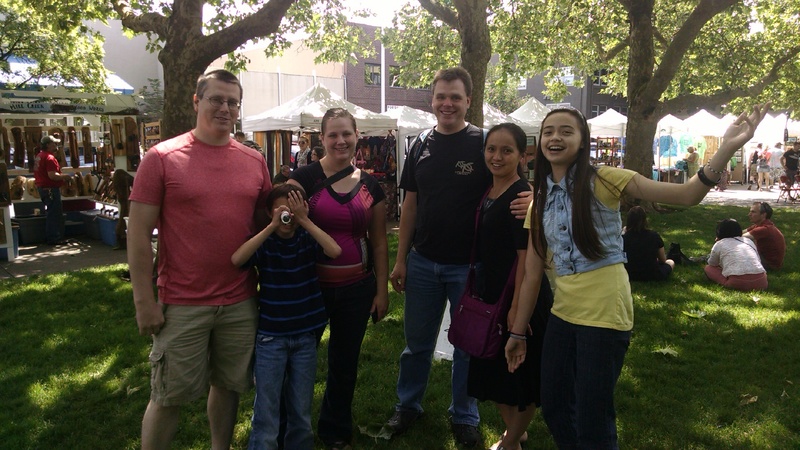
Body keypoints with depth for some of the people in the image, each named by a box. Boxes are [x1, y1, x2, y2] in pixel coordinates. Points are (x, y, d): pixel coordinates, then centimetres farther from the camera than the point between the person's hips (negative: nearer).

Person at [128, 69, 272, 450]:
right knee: (169, 397, 8)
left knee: (228, 386, 17)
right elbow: (139, 233, -7)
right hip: (183, 304, -4)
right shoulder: (162, 157, -6)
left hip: (241, 302, 4)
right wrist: (144, 300, -9)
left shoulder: (254, 161, 5)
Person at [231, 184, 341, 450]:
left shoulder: (307, 239, -3)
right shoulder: (264, 242, -6)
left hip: (306, 335, 2)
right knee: (266, 413, 5)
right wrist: (272, 226, -26)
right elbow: (237, 260, -26)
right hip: (270, 336, -2)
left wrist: (305, 220, -20)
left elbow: (335, 251, -21)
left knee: (302, 411, 14)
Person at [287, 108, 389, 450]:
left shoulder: (370, 186, 3)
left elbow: (379, 242, 7)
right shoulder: (305, 177, -7)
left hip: (357, 288, 3)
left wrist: (382, 290, 5)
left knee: (345, 362, 17)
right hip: (312, 286, -3)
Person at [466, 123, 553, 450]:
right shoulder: (487, 193, 6)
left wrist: (517, 308, -22)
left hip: (522, 298, -8)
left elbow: (527, 256, -21)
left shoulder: (523, 196, -18)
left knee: (521, 374, 10)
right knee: (494, 369, 19)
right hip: (491, 294, 8)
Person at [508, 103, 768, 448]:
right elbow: (532, 274, 9)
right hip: (562, 314, 6)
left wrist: (727, 147, -32)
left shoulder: (603, 181, -8)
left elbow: (687, 195, -17)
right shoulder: (540, 201, 7)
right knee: (553, 410, 18)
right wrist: (518, 332, 12)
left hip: (604, 316, -6)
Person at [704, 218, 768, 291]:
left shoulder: (719, 244, 14)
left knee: (707, 268, 16)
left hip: (738, 283, -4)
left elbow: (712, 264, 27)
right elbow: (758, 261, 28)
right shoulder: (749, 241, 25)